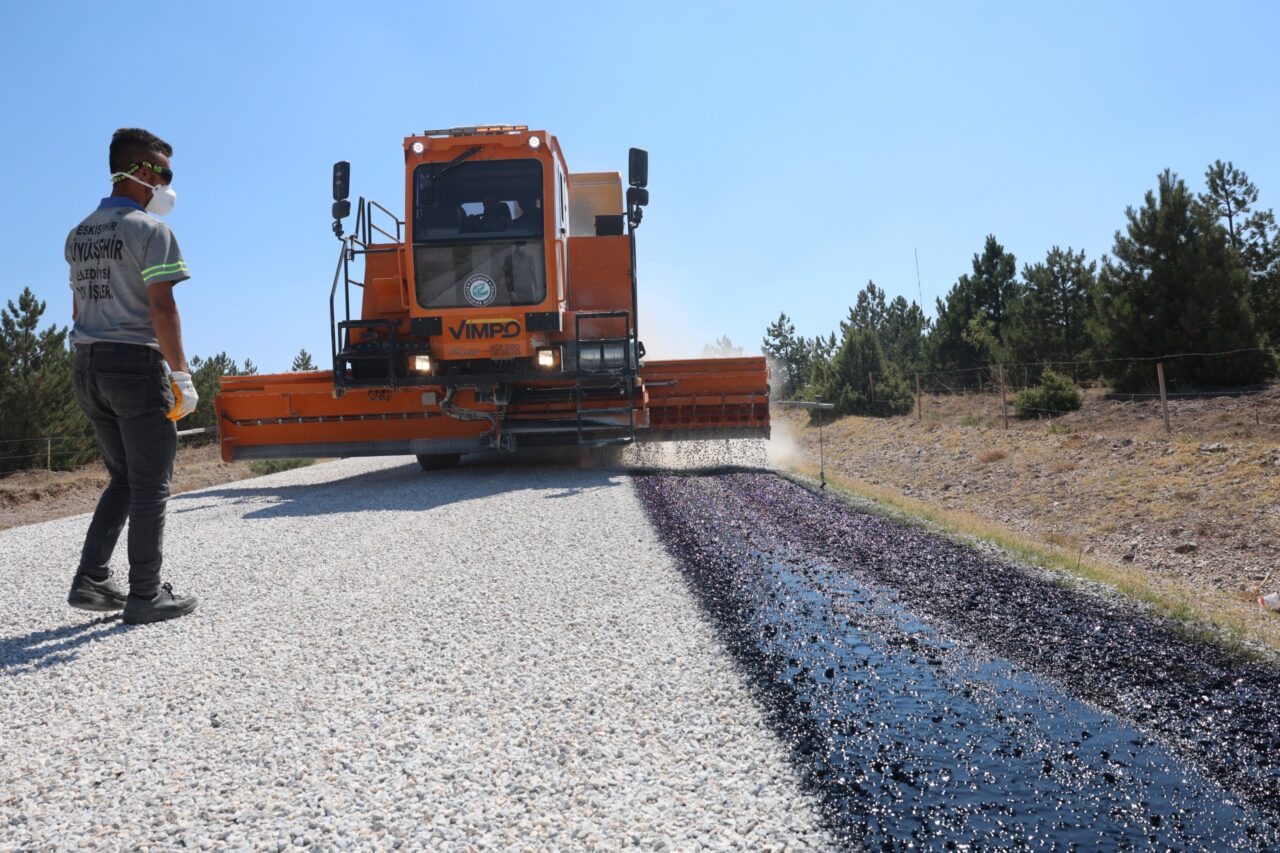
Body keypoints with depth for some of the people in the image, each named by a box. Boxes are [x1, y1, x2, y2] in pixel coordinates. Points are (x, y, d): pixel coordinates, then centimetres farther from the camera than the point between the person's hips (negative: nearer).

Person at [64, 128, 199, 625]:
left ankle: (91, 580, 15)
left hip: (88, 366, 8)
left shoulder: (80, 234, 15)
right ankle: (145, 595, 5)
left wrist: (92, 361, 21)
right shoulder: (149, 230, -9)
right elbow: (161, 308, -16)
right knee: (149, 485, 0)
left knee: (123, 478, 18)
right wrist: (181, 374, -14)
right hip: (135, 364, -8)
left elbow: (79, 308, 17)